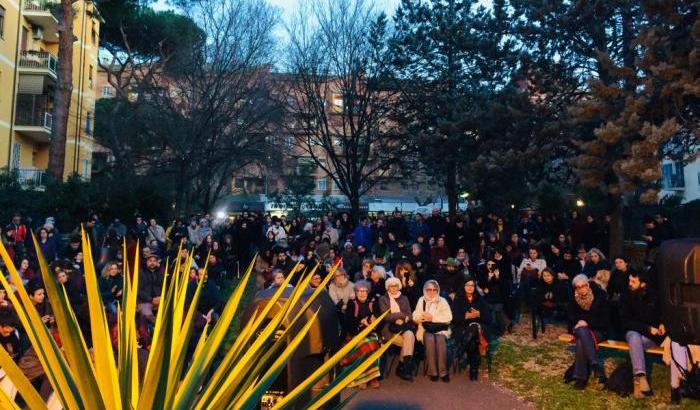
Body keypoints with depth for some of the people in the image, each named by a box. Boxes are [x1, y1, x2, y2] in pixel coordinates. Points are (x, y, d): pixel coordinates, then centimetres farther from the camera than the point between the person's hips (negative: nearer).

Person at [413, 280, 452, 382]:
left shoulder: (442, 301, 11)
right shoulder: (421, 300, 15)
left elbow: (448, 318, -1)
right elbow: (415, 317, 9)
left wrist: (433, 318, -11)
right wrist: (423, 317, -12)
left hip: (440, 329, 0)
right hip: (426, 330, 0)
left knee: (441, 340, -32)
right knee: (430, 339, -32)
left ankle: (443, 372, -26)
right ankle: (433, 372, -26)